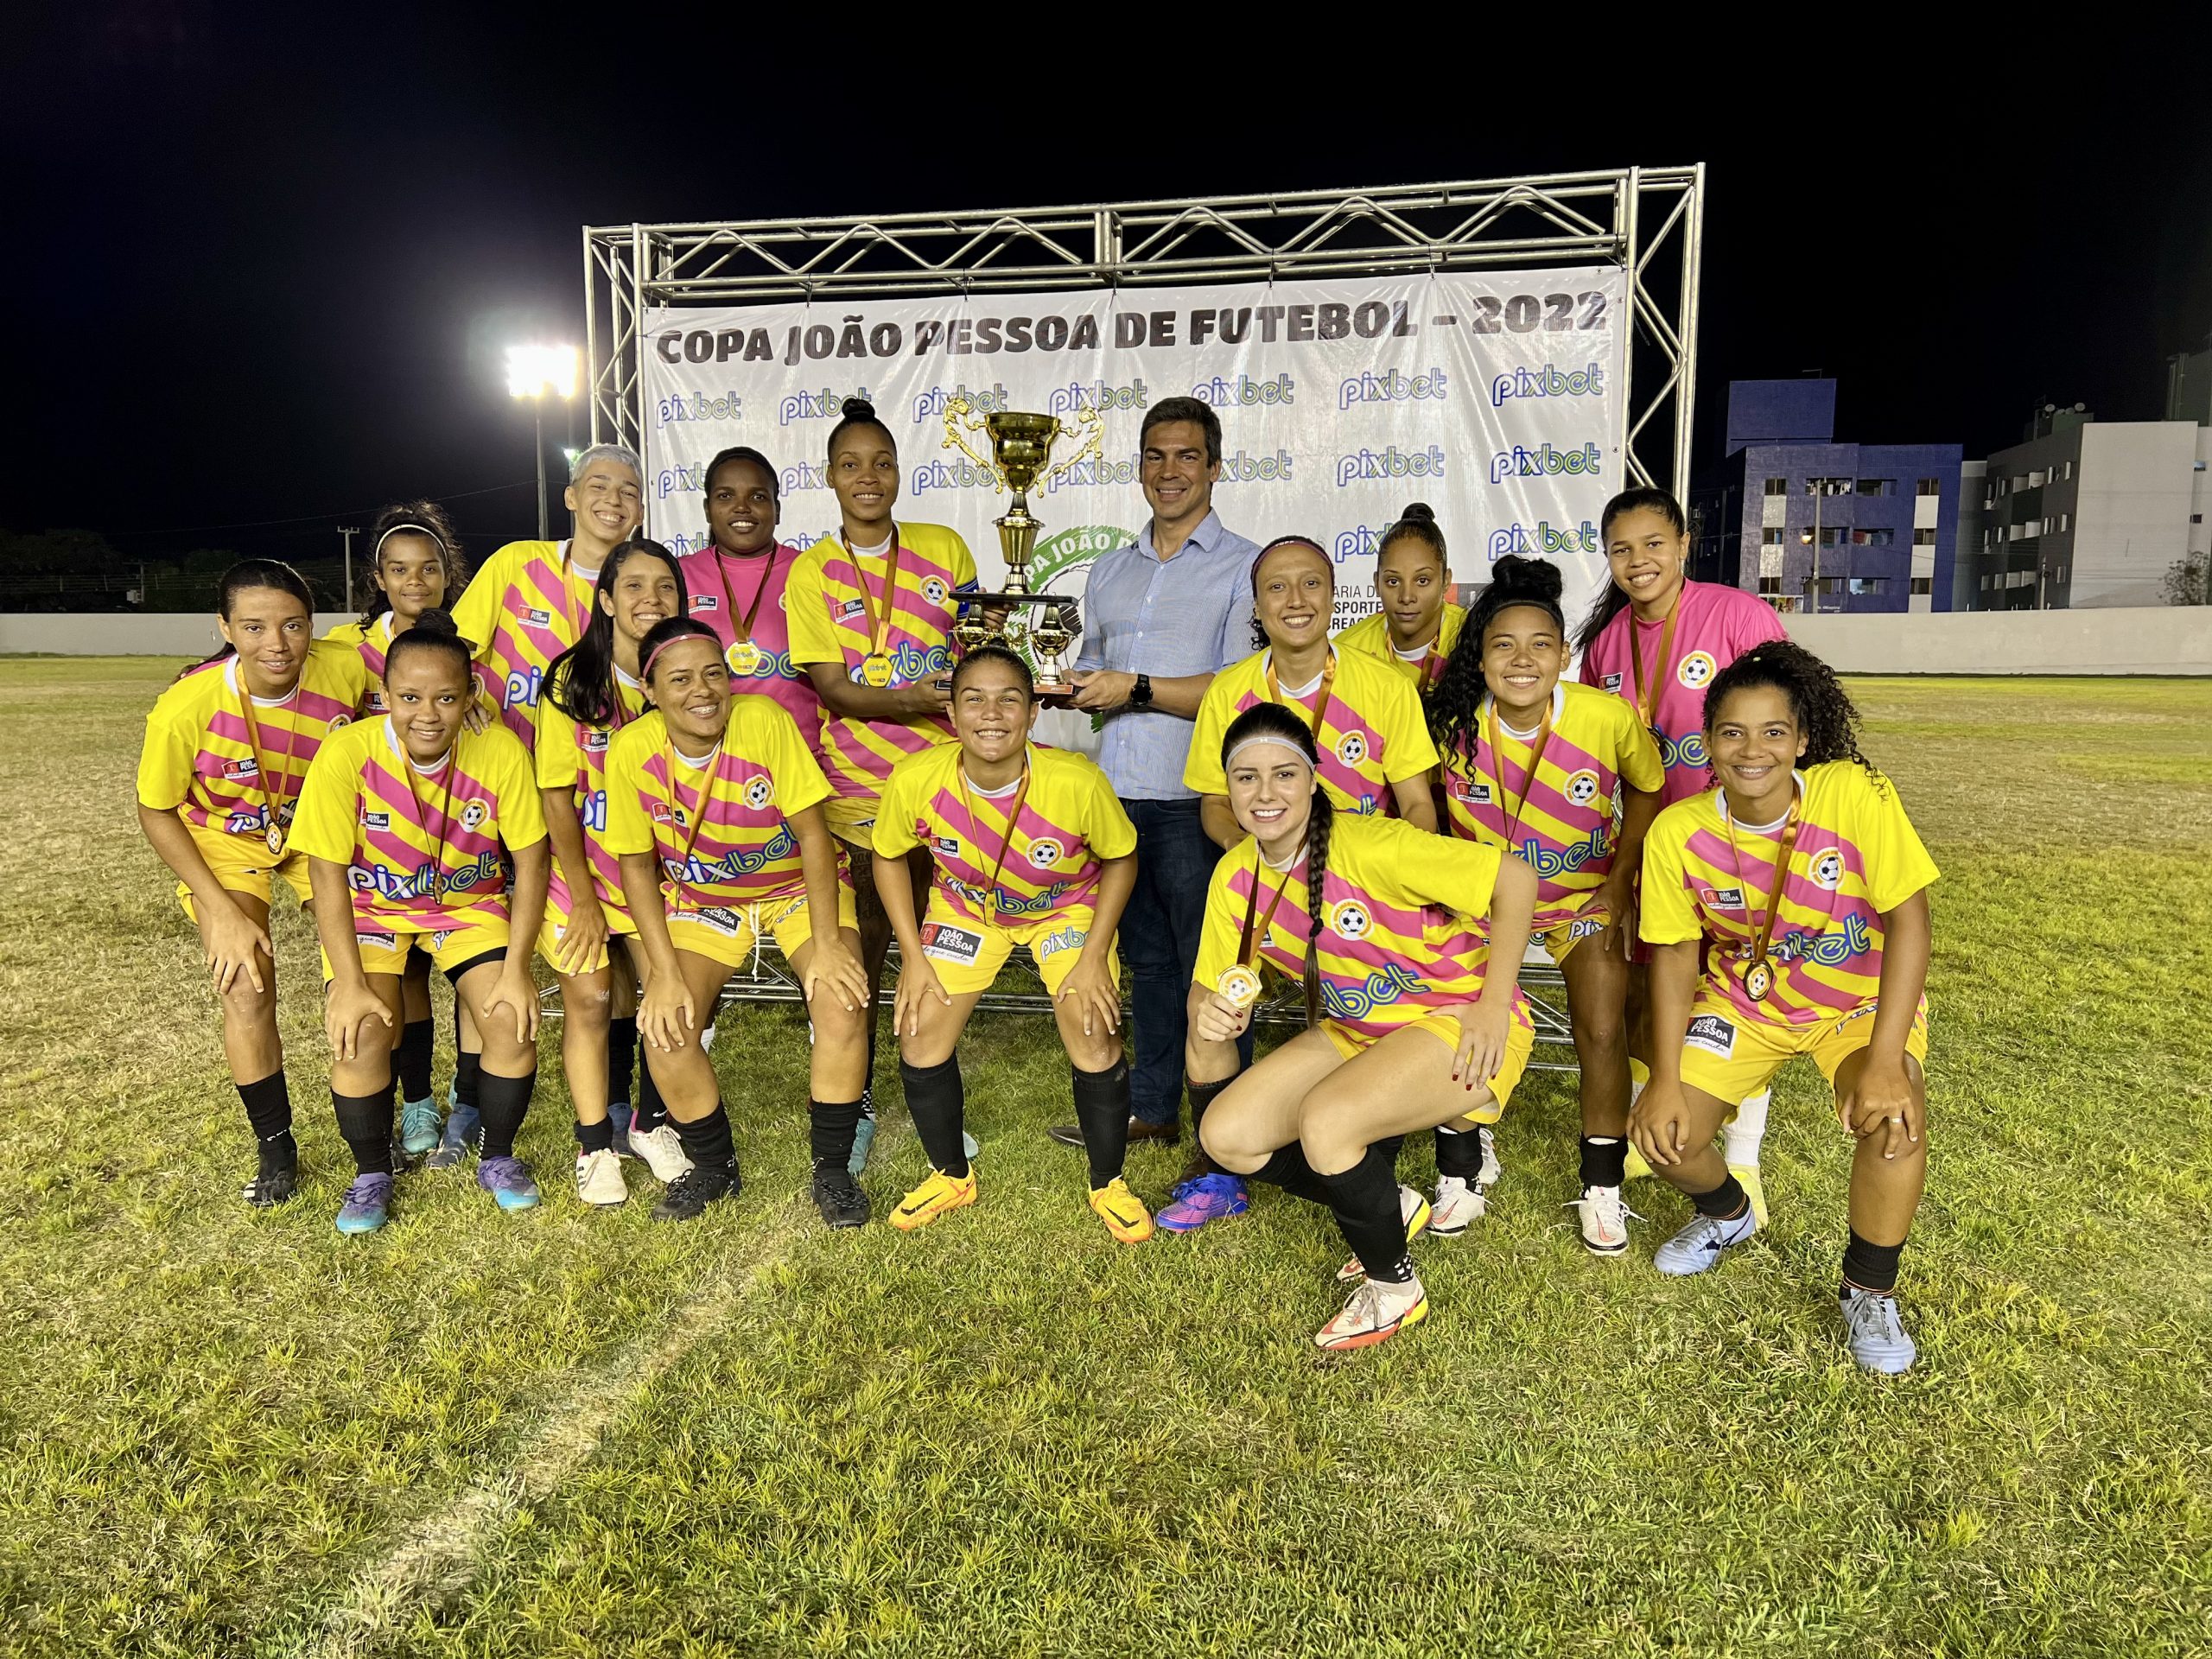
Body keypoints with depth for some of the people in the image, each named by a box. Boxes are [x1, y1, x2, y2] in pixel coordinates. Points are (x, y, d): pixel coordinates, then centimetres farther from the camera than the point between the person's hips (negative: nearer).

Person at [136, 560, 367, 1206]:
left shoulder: (348, 669, -28)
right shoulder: (187, 706, -31)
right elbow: (156, 812, -13)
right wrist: (222, 910, -17)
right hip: (225, 842, -2)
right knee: (246, 990, -11)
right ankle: (275, 1149, 11)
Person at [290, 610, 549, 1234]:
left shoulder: (501, 752, -22)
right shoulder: (347, 754, -25)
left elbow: (530, 863, -13)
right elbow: (328, 874, -18)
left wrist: (516, 969, -17)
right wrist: (350, 983, -21)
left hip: (471, 903, 1)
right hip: (371, 907, -1)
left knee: (514, 1020, -17)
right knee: (360, 1034, -21)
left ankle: (498, 1159, 10)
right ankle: (371, 1174, 7)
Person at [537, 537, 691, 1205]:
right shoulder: (573, 680, -11)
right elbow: (557, 796, -9)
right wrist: (585, 899, -10)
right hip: (582, 866, -2)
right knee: (590, 999, -2)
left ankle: (650, 1124, 19)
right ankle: (595, 1146, 15)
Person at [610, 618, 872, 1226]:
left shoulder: (765, 721, -26)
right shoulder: (632, 750, -18)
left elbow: (813, 832, -21)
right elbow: (637, 864, -9)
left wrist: (826, 944, -25)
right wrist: (665, 972, -16)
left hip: (800, 886, -2)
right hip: (701, 901, 2)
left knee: (844, 1005, -24)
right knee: (665, 1030, -17)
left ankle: (832, 1169, -1)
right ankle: (714, 1168, 11)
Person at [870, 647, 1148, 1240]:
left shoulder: (1077, 781, -34)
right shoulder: (915, 780, -29)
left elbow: (1120, 858, -13)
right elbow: (889, 857, -7)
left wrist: (1093, 957, -17)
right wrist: (913, 957, -9)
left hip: (1067, 907, -2)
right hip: (965, 907, 2)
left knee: (1096, 1040, -15)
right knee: (920, 1033, -6)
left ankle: (1108, 1184, 13)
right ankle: (951, 1175, 22)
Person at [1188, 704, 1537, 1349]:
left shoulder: (1367, 846, -27)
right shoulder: (1235, 878, -6)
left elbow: (1515, 878, -25)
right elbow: (1215, 989, 0)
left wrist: (1492, 1005, -22)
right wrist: (1208, 1021, -25)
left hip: (1459, 1020, -7)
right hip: (1357, 1030, 7)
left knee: (1324, 1122, -31)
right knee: (1226, 1136, -6)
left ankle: (1395, 1288, -1)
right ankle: (1392, 1208, 17)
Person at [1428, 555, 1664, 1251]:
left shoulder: (1610, 718, -24)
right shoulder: (1453, 723, -22)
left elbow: (1646, 788, -4)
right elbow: (1432, 810, -1)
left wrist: (1621, 879, -7)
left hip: (1586, 894, 0)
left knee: (1602, 1032, -6)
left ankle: (1603, 1186, 15)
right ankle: (1459, 1174, 15)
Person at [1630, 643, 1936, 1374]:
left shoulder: (1855, 794, -25)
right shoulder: (1677, 833, -18)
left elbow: (1908, 919, -23)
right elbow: (1676, 952, -10)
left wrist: (1885, 1061, -30)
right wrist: (1666, 1080, -19)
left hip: (1862, 998, -2)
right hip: (1744, 996, 2)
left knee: (1893, 1112, -30)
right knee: (1662, 1132, -11)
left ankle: (1869, 1293, -1)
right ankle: (1728, 1215, 28)